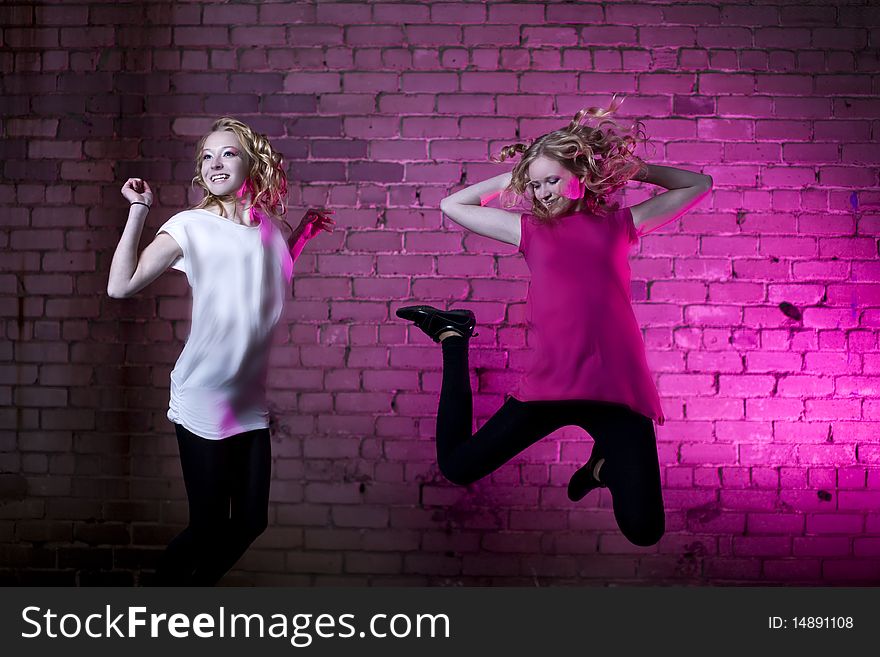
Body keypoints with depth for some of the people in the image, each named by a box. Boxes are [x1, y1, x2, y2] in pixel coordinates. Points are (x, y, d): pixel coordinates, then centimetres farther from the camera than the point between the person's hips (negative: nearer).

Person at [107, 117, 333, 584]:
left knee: (250, 522, 12)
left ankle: (193, 587, 37)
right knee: (209, 526, 2)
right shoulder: (191, 226, -10)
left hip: (250, 400, 5)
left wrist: (305, 232, 14)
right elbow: (120, 286, -19)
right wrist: (138, 211, -20)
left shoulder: (271, 226, 4)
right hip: (202, 400, -5)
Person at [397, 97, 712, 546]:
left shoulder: (619, 224, 11)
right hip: (548, 387, 1)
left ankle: (607, 462, 22)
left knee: (644, 531, -10)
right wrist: (511, 178, 16)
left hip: (619, 390, 0)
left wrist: (631, 167, 16)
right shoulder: (531, 229, 12)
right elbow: (452, 205, 18)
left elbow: (699, 185, 21)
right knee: (455, 467, 7)